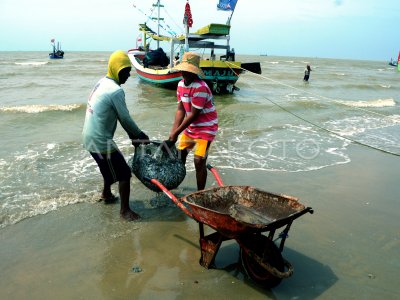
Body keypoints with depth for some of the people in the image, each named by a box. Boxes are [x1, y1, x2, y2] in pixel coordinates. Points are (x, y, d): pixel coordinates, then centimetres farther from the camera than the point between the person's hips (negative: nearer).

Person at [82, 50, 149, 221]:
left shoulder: (102, 82, 10)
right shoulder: (116, 91, -21)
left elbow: (119, 116, 12)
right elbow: (125, 119, -16)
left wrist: (133, 135, 12)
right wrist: (139, 135, 1)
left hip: (91, 138, 10)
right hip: (101, 141, -10)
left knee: (111, 168, 30)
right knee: (124, 173, 2)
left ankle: (106, 194, 49)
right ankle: (125, 210, 12)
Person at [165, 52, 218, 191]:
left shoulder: (200, 88, -26)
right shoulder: (181, 84, 0)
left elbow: (194, 115, -25)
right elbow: (180, 109, -1)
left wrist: (176, 133, -21)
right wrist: (173, 132, -10)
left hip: (205, 128, -8)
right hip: (190, 126, 8)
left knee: (199, 161, -14)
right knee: (180, 153, 17)